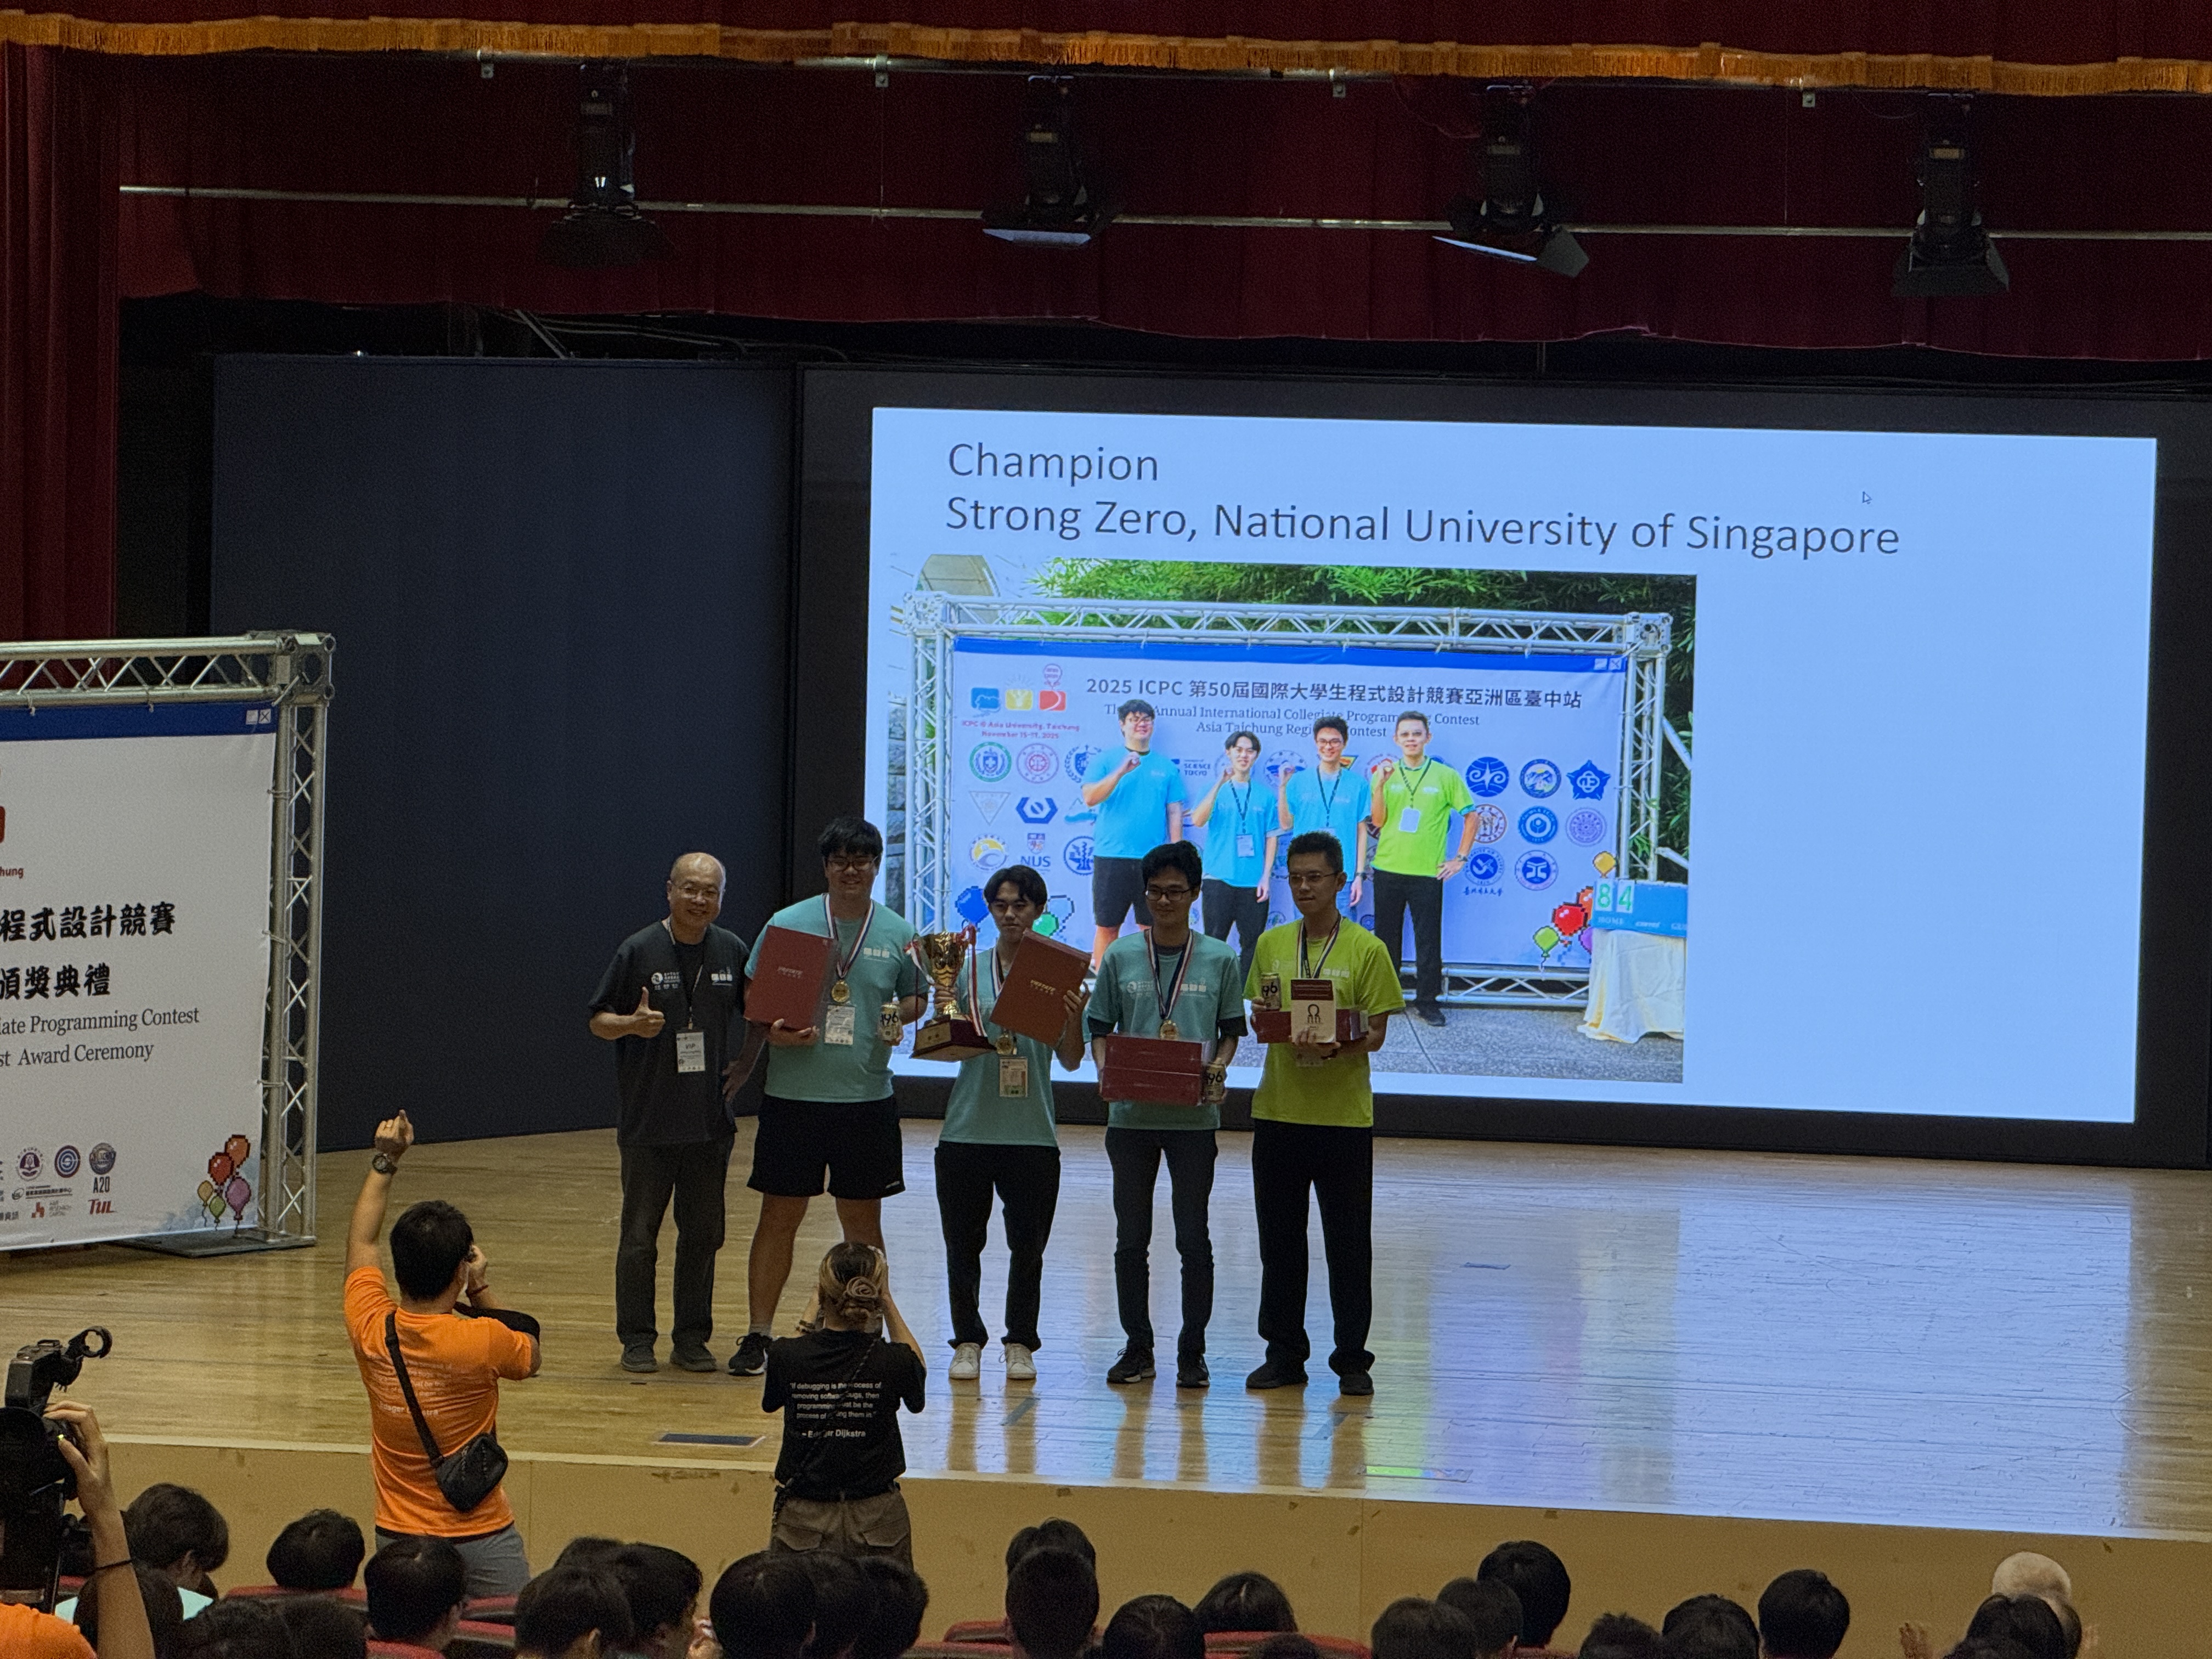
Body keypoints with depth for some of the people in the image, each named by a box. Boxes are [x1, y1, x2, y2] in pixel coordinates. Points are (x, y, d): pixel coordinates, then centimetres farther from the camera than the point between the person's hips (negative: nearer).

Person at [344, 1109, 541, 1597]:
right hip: (482, 1535, -4)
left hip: (399, 1535, 4)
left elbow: (360, 1242, 17)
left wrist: (385, 1162, 26)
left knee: (401, 1633, 6)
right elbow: (530, 1355, 12)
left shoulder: (372, 1332, -3)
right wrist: (482, 1292, 15)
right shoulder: (484, 1341, -14)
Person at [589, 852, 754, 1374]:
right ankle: (638, 1340, 9)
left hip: (709, 1122, 3)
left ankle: (692, 1338, 15)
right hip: (648, 1120, -3)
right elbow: (599, 1021, -2)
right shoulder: (639, 950, -6)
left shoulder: (732, 952, 5)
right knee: (640, 1234, 1)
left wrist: (746, 1062, 7)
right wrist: (633, 1024, -21)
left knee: (703, 1233, 7)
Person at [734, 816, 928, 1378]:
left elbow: (916, 997, 17)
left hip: (867, 1099, 2)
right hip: (793, 1097, -2)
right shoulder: (787, 924, -1)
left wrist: (902, 1013, -6)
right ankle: (758, 1336, 8)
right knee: (779, 1217, 1)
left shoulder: (897, 933, 5)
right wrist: (774, 1032, -18)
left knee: (863, 1221, 9)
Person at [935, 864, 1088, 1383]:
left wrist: (1074, 1017, -17)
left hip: (1032, 1133, -1)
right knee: (963, 1242, 4)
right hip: (969, 1128, 1)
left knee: (1028, 1244, 4)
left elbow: (1072, 1060, 1)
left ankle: (1020, 1344, 16)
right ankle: (968, 1341, 15)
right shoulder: (968, 969, 4)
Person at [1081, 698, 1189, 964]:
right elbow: (1090, 797, -7)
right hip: (1111, 858, -1)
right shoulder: (1104, 761, 6)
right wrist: (1121, 771, -17)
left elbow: (1174, 813, 11)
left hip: (1154, 861, 1)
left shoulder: (1168, 768, 11)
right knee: (1107, 927, 2)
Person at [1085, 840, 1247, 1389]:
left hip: (1193, 1116, -1)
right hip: (1131, 1115, 1)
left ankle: (1192, 1351, 9)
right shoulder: (1122, 957, 5)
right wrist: (1106, 1071, -10)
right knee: (1131, 1237, 5)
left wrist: (1215, 1072, -10)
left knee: (1193, 1237, 1)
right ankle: (1137, 1347, 15)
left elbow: (1232, 1030, 8)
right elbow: (1100, 1028, 9)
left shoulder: (1219, 959, 3)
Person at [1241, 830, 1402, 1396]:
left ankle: (1352, 1358, 9)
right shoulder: (1271, 945, 9)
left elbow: (1376, 1032, -5)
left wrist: (1336, 1048, -24)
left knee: (1349, 1241, 1)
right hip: (1278, 1110, 4)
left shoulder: (1366, 950, -3)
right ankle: (1284, 1353, 17)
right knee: (1280, 1237, 8)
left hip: (1344, 1115, -4)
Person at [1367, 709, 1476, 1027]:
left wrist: (1461, 858, 2)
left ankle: (1427, 1003, 8)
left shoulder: (1445, 776, 1)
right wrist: (1380, 786, -15)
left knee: (1428, 940, 0)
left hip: (1428, 871, -2)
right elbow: (1378, 821, -3)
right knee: (1387, 936, 9)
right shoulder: (1387, 774, 5)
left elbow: (1470, 816, 6)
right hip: (1388, 868, 2)